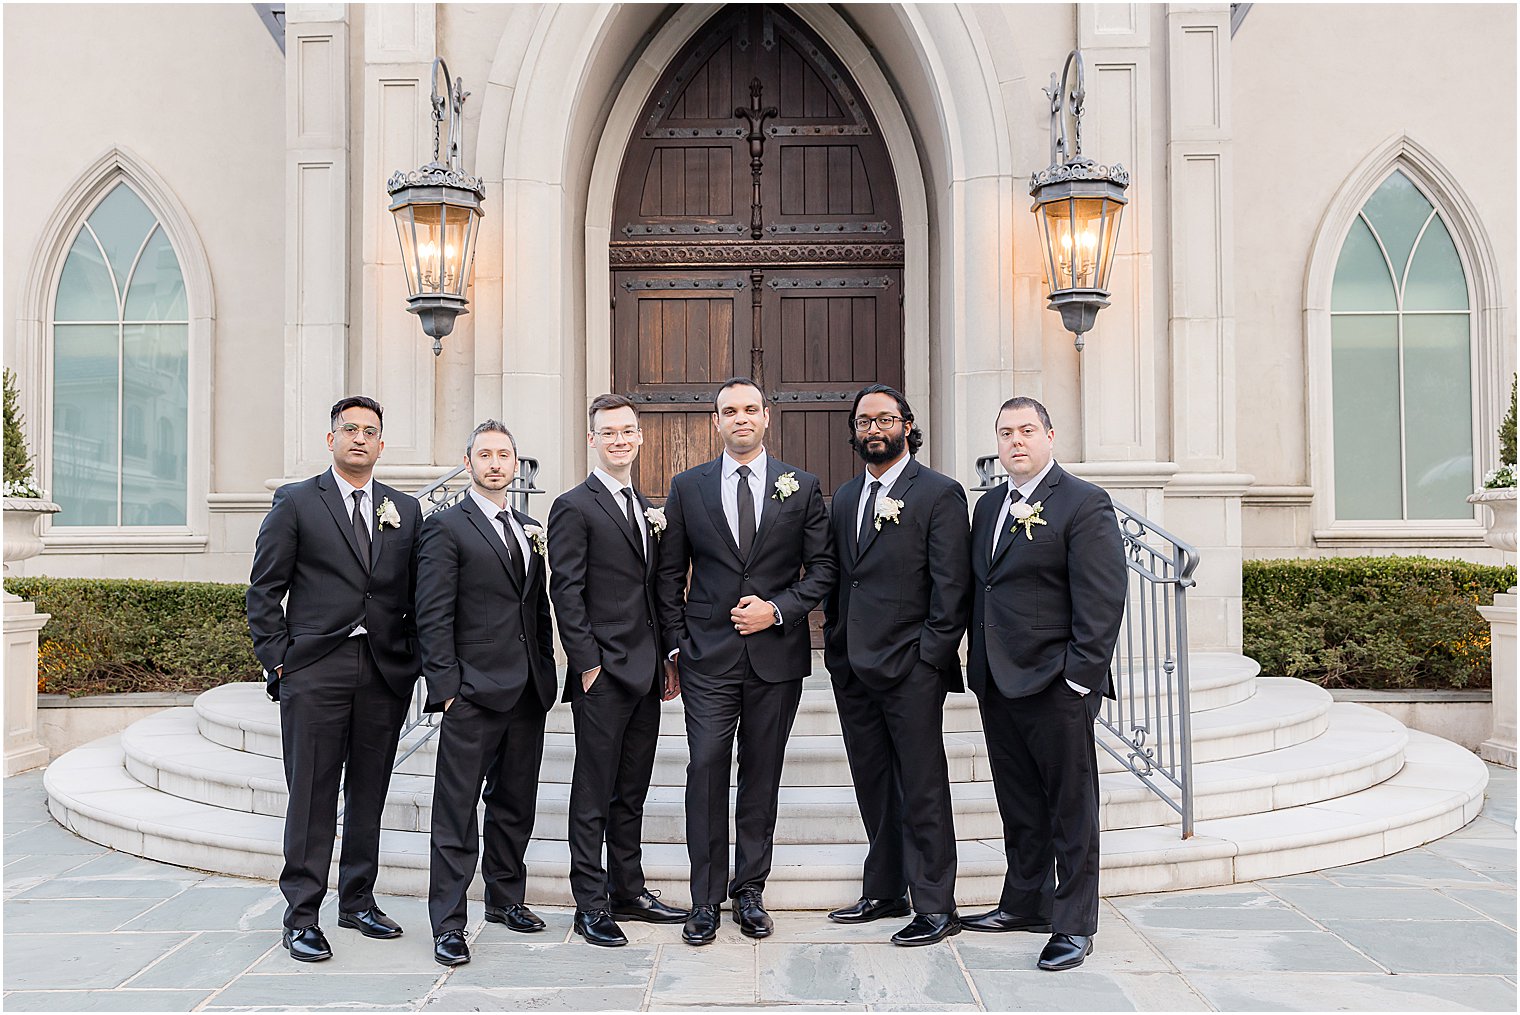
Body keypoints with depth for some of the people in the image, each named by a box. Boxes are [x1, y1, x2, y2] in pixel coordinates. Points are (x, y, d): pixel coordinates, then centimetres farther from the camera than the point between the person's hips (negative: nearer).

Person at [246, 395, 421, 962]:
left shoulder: (405, 511, 12)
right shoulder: (296, 502, 3)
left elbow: (415, 594, 13)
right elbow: (264, 590, 1)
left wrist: (412, 658, 4)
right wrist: (277, 659, -5)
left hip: (386, 673, 4)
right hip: (315, 670, -3)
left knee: (368, 794, 11)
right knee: (311, 796, 0)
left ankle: (358, 902, 24)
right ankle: (301, 917, 9)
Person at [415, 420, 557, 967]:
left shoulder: (530, 530, 16)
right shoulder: (445, 527, -4)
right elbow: (433, 617, -9)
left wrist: (547, 675, 13)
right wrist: (446, 688, -14)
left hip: (529, 692, 7)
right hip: (474, 692, -7)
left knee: (515, 803, 16)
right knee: (457, 809, -2)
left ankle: (506, 897, 31)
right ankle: (448, 924, 5)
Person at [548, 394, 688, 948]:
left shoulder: (647, 509, 16)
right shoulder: (574, 507, -6)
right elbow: (566, 592, -11)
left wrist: (666, 660, 13)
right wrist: (588, 664, -14)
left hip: (646, 673, 7)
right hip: (603, 674, -7)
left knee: (632, 792, 15)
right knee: (594, 795, 1)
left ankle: (629, 891, 26)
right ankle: (591, 905, 10)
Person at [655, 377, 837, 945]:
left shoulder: (801, 487, 6)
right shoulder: (687, 487, 6)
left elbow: (822, 567, 5)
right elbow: (670, 574, 8)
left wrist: (777, 609, -9)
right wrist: (675, 644, 2)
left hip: (776, 652, 1)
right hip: (707, 655, 0)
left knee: (762, 775, 7)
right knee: (706, 771, -3)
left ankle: (749, 892, 20)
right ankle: (705, 900, 8)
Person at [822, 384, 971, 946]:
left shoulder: (939, 493, -5)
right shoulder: (845, 496, 15)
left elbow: (952, 587, -9)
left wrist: (930, 658, -13)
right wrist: (836, 648, 10)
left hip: (910, 668, -6)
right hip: (852, 668, 7)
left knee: (922, 790, 1)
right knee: (873, 787, 15)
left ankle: (935, 907, 10)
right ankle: (884, 892, 28)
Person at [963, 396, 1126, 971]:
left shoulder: (1083, 503, -8)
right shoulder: (989, 506, 14)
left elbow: (1102, 601, -14)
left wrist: (1080, 677, -18)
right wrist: (978, 664, 12)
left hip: (1055, 686, -7)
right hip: (997, 685, 7)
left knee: (1071, 808, 4)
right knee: (1019, 806, 17)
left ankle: (1074, 926, 14)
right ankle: (1024, 903, 31)